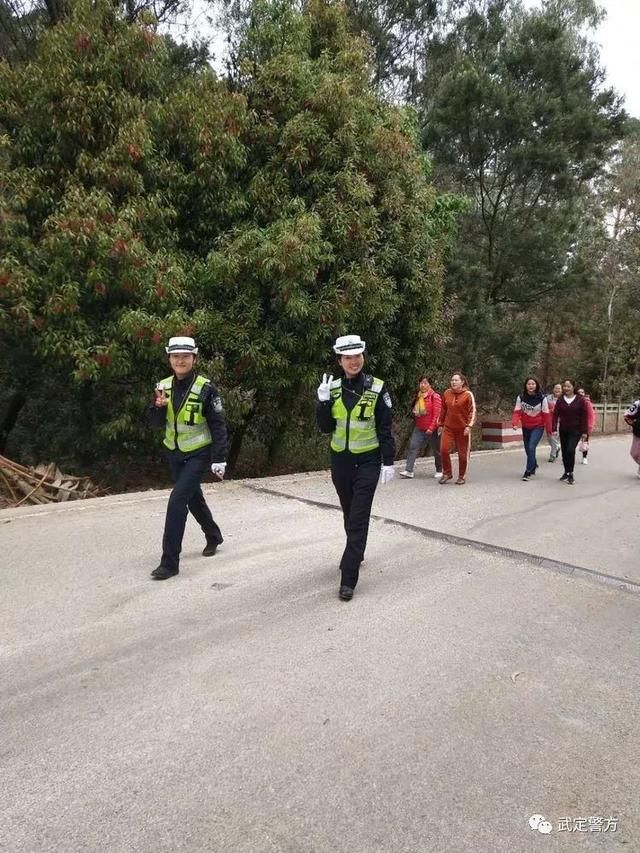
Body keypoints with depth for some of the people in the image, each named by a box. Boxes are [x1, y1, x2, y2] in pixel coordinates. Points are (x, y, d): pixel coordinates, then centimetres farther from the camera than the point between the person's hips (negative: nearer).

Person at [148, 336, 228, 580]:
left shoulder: (205, 388, -15)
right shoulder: (163, 386, -1)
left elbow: (218, 426, -13)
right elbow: (156, 424, 2)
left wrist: (219, 459, -16)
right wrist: (159, 407, -19)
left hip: (198, 454, -6)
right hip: (174, 454, 6)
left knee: (177, 501, -16)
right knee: (194, 499, 21)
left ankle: (170, 562, -8)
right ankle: (213, 536, 46)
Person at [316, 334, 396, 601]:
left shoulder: (377, 388, -9)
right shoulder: (333, 388, 1)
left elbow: (385, 429, -6)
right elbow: (325, 428, -1)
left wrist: (388, 462, -8)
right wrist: (323, 401, -15)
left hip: (367, 462, -4)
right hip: (340, 460, 4)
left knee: (358, 519, -7)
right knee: (349, 514, 19)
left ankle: (348, 580, -4)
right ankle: (356, 554, 44)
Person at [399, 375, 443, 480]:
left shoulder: (435, 396, -9)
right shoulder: (418, 396, 12)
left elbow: (437, 414, -14)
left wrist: (431, 428, -18)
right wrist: (414, 411, 8)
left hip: (432, 429, -6)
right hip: (419, 428, 6)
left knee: (436, 450, 7)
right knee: (413, 446, -8)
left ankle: (439, 471, 23)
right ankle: (409, 471, -11)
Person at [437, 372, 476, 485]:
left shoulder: (468, 395, -6)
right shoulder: (447, 393, 5)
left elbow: (472, 411, -7)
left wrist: (469, 426, -16)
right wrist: (440, 424, 14)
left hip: (462, 429, -3)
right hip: (448, 427, 3)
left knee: (462, 453, 5)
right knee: (444, 449, -10)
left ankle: (462, 477, 20)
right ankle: (447, 473, 9)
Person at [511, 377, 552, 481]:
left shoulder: (542, 398, -10)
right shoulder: (520, 397, -5)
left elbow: (546, 414, -6)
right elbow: (517, 412, -9)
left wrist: (549, 429, -3)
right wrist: (515, 423, -27)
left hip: (538, 427, -3)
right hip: (525, 427, 4)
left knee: (531, 447, -18)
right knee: (528, 449, 15)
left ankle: (528, 472, -10)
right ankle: (534, 466, 42)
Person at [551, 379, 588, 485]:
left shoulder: (580, 400, -5)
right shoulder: (560, 400, 2)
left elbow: (584, 416, -4)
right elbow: (555, 415, 1)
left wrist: (584, 432, -6)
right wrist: (554, 429, -8)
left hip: (575, 430, -4)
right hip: (563, 430, 4)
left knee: (570, 450, -16)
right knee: (564, 452, 10)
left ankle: (570, 474, -5)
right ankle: (566, 472, 27)